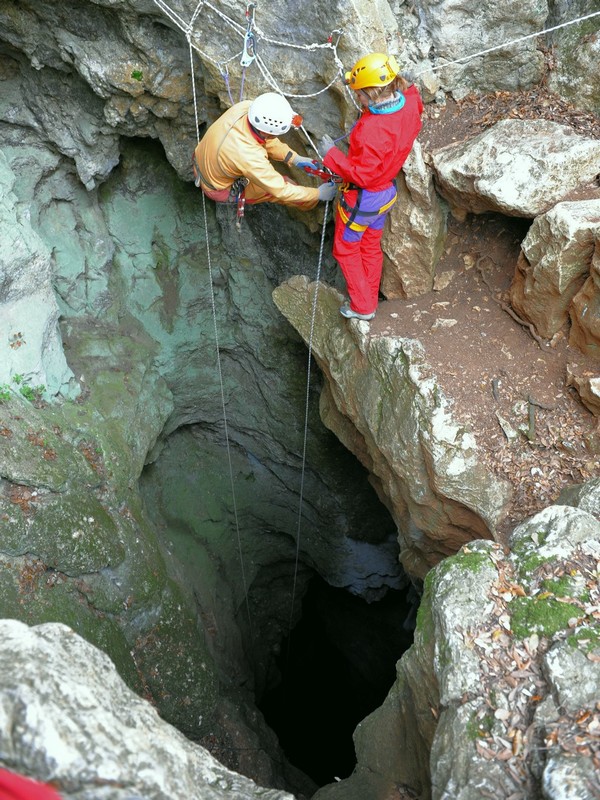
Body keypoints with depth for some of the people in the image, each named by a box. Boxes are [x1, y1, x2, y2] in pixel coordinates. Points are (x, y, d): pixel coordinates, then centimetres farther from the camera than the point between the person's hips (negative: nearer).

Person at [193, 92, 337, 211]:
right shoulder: (250, 157, -41)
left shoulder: (246, 106, -24)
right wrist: (317, 194, -17)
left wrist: (295, 159, -8)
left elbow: (266, 138, -4)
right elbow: (281, 190, -27)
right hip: (218, 189, -6)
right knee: (279, 187, 0)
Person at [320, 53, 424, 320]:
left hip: (361, 198, -8)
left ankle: (362, 307, 25)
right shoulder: (409, 103, -12)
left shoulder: (372, 130, -37)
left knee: (346, 249, 14)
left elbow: (361, 175, -30)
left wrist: (331, 154, -24)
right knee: (371, 247, 24)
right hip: (387, 192, 8)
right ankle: (370, 302, 40)